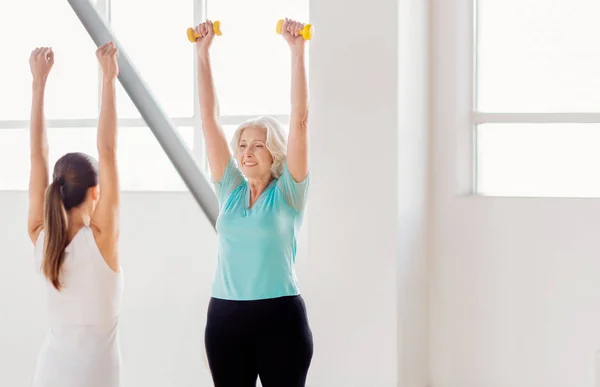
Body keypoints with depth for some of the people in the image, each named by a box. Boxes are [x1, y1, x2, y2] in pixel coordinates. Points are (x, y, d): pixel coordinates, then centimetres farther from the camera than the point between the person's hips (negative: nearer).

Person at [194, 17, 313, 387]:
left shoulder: (288, 192, -1)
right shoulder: (230, 189, 9)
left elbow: (300, 120, -9)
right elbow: (209, 120, 6)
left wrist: (297, 52, -14)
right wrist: (203, 53, 2)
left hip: (280, 318, -4)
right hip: (225, 318, 4)